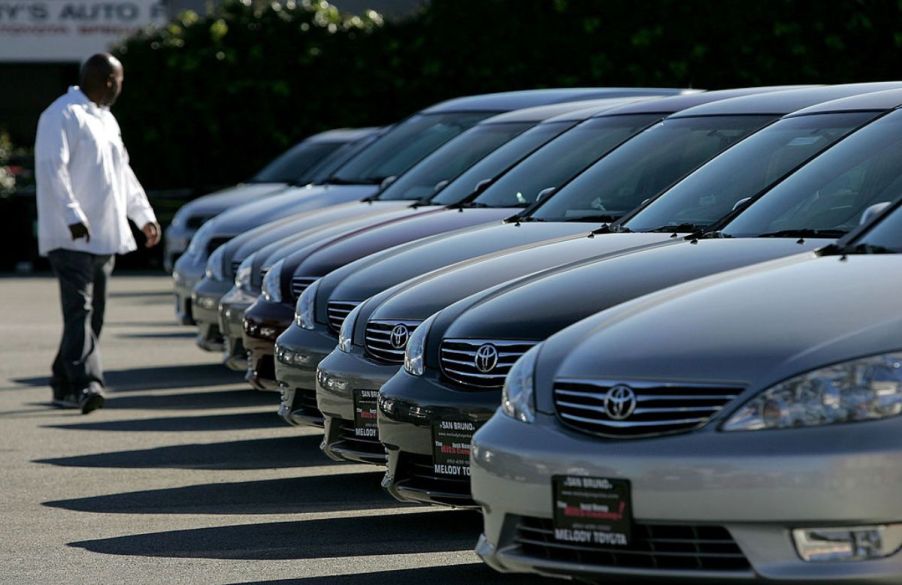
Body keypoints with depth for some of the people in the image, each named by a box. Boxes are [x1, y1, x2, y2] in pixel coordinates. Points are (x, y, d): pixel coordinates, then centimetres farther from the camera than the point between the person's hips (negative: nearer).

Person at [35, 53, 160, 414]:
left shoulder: (105, 119, 22)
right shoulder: (63, 116, -9)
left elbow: (123, 173, 30)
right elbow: (51, 168, -19)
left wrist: (144, 215, 25)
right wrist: (72, 215, -27)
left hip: (104, 236, 9)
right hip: (72, 236, -9)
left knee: (92, 313, 9)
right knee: (80, 309, -17)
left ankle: (63, 386, 16)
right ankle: (85, 384, -25)